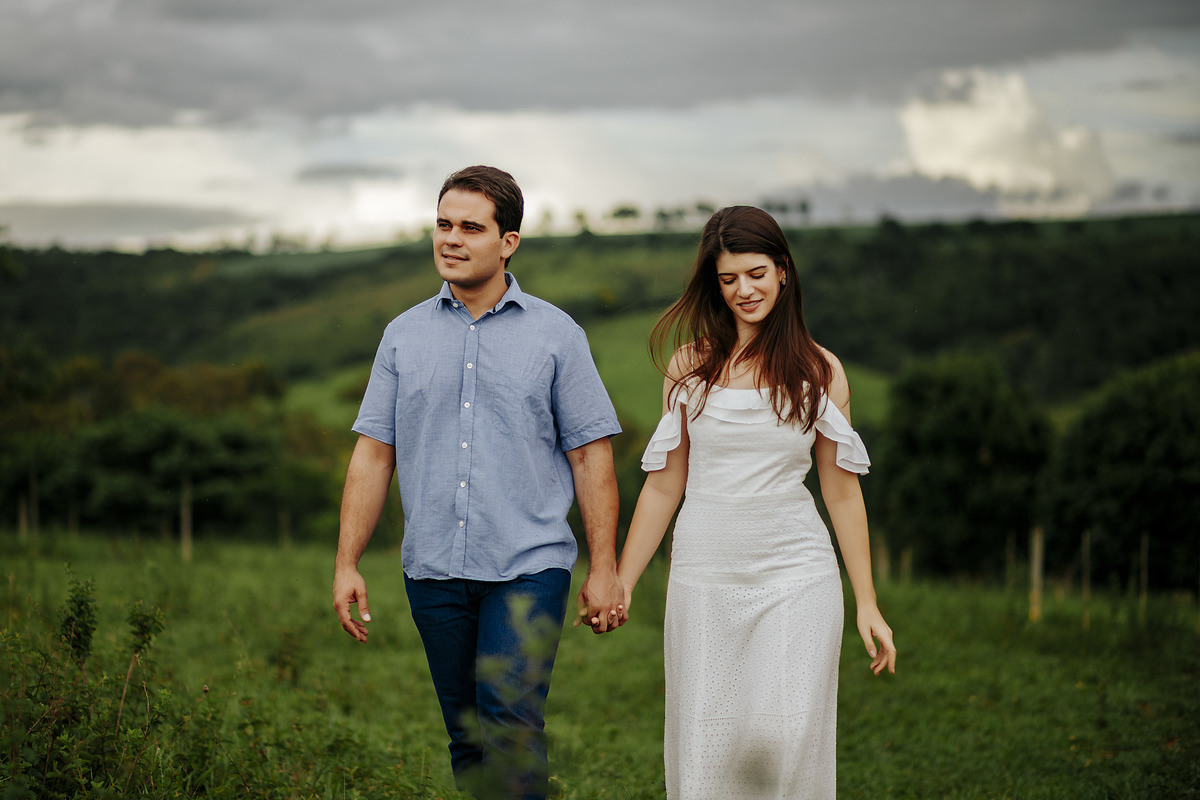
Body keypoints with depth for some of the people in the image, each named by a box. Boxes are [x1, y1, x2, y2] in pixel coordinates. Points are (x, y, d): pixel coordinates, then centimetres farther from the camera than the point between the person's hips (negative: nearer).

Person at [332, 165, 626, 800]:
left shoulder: (555, 335, 2)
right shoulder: (405, 335, 10)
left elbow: (591, 456, 2)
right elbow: (374, 454, 9)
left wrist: (603, 570, -2)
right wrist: (346, 564, 4)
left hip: (528, 567, -3)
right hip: (433, 572, 3)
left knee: (510, 723, -16)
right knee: (466, 737, 9)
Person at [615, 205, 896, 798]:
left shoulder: (819, 370, 3)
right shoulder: (690, 365, 5)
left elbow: (841, 490, 7)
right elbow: (664, 484, 9)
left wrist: (867, 604, 6)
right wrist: (621, 583, 6)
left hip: (796, 574, -1)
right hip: (704, 575, 1)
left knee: (787, 738, -11)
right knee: (706, 747, 1)